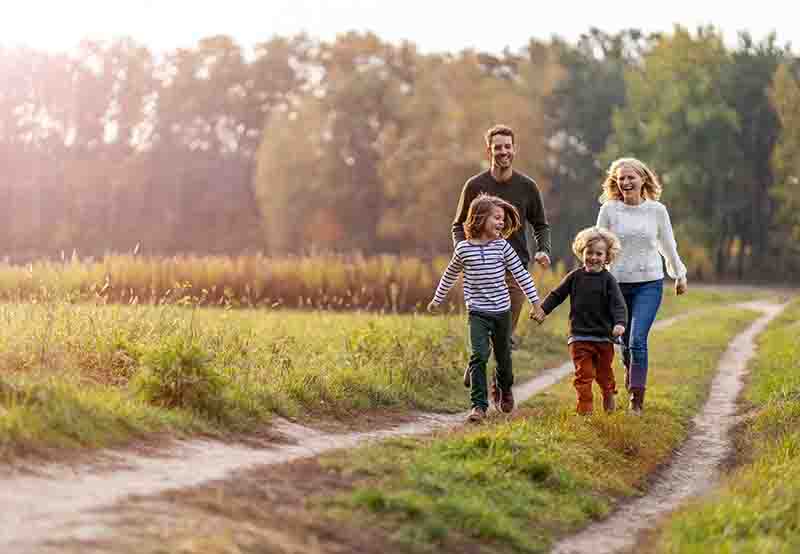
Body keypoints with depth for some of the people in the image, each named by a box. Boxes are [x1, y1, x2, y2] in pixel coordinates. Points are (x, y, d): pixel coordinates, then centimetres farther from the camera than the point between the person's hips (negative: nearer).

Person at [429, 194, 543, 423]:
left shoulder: (502, 246, -4)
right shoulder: (464, 249, -5)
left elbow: (521, 274, 1)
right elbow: (450, 275, 12)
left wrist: (535, 302, 2)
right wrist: (437, 299, 22)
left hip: (502, 311, 2)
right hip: (477, 312, -2)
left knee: (504, 357, 15)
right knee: (479, 356, -14)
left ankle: (503, 389, 44)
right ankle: (479, 405, -11)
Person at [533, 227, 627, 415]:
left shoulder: (608, 280, -6)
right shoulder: (575, 277, 2)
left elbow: (618, 305, -13)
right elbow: (557, 295, 13)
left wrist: (620, 323, -28)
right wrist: (543, 309, 6)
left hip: (604, 337, 0)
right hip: (579, 337, 0)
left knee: (604, 373, 15)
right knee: (583, 374, -5)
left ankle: (609, 395, 42)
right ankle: (585, 409, -2)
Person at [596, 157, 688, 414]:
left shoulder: (657, 210, 0)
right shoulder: (609, 210, -2)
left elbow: (668, 246, 14)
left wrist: (680, 275, 23)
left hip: (649, 282, -1)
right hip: (618, 284, 1)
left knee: (638, 340, -16)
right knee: (626, 342, 9)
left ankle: (637, 399, -14)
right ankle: (631, 380, 35)